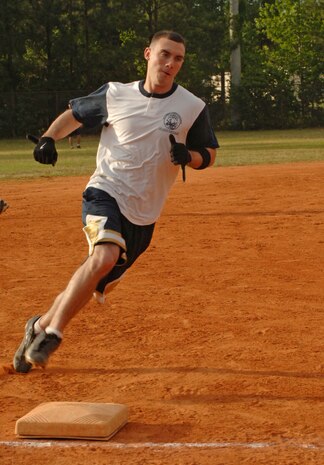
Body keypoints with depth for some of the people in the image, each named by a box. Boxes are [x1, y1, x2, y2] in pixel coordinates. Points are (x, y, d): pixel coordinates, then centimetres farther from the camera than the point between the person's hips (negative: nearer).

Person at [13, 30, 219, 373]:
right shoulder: (115, 95, 1)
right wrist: (49, 138, -6)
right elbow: (74, 113, 14)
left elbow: (208, 154, 10)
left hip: (142, 216, 2)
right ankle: (52, 333, -21)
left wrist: (188, 156, -14)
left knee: (92, 286, 7)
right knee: (105, 255, -31)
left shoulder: (192, 108, 0)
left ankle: (40, 326, 32)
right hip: (104, 193, -2)